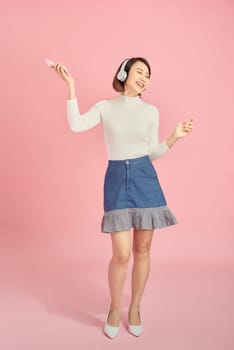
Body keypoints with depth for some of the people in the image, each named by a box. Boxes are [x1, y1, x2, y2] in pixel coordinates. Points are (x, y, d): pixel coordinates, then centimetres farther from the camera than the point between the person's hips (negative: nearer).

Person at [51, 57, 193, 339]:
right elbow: (76, 126, -11)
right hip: (117, 180, -1)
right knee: (121, 254, -5)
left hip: (145, 179, 2)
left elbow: (152, 153, 9)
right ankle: (114, 309, 23)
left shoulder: (151, 111, 8)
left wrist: (174, 137, -5)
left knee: (142, 250, 6)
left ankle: (135, 308, 29)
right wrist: (71, 87, -11)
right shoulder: (105, 106, 6)